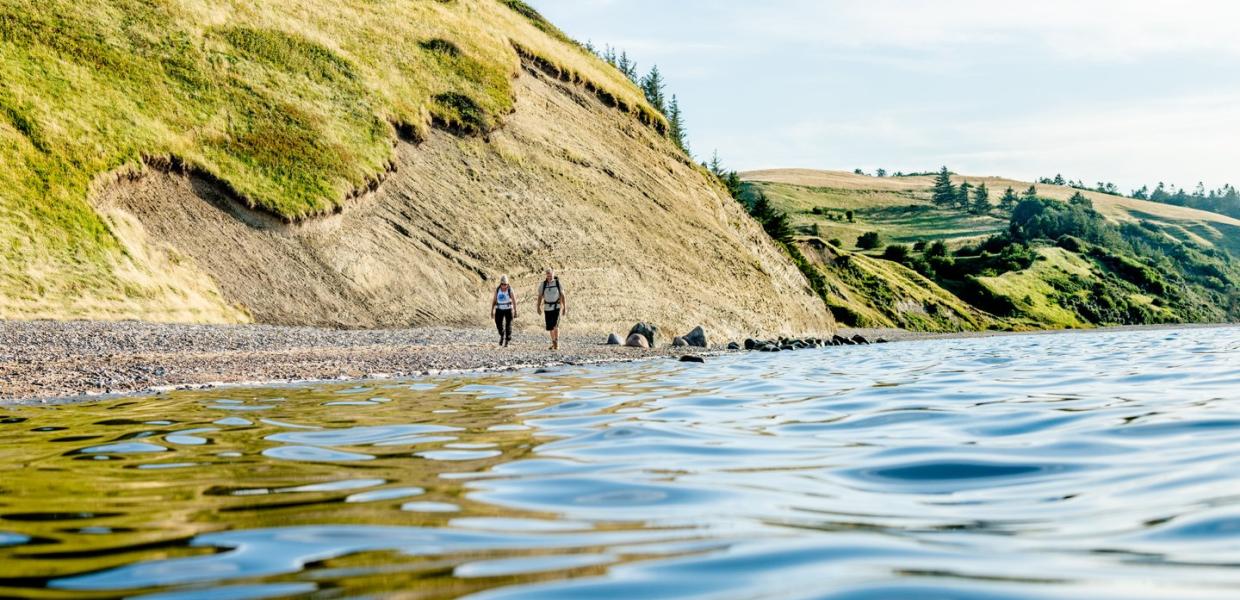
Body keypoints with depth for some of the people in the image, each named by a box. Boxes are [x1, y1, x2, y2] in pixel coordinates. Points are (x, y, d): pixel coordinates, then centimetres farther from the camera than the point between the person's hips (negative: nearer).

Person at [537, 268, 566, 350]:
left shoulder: (558, 283, -4)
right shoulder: (543, 284, -2)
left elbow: (562, 296, 0)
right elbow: (540, 296, 3)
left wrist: (565, 307, -3)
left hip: (557, 307, -2)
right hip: (547, 308, 2)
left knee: (555, 325, -19)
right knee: (550, 327, 7)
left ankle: (557, 343, -11)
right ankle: (553, 343, 25)